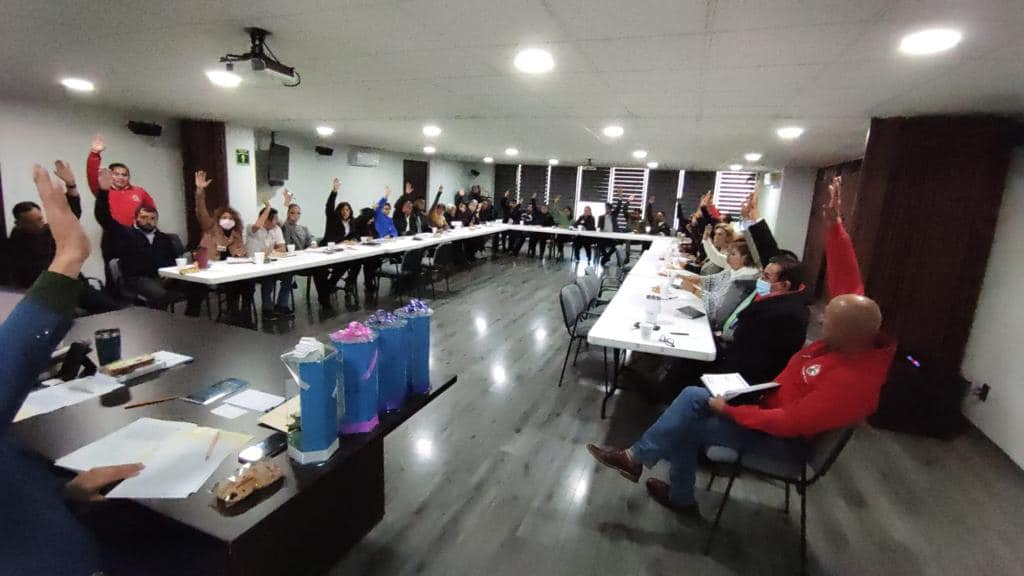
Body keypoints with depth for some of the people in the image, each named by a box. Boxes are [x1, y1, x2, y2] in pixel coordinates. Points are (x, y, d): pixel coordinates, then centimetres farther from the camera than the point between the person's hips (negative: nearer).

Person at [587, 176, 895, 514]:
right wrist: (833, 224, -19)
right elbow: (844, 280, -8)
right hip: (774, 406, 8)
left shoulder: (849, 382, -34)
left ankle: (637, 458, 10)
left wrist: (729, 409, -22)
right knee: (692, 396, -3)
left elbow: (788, 424, -31)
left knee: (689, 423, -14)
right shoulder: (857, 326, -11)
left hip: (785, 437, -8)